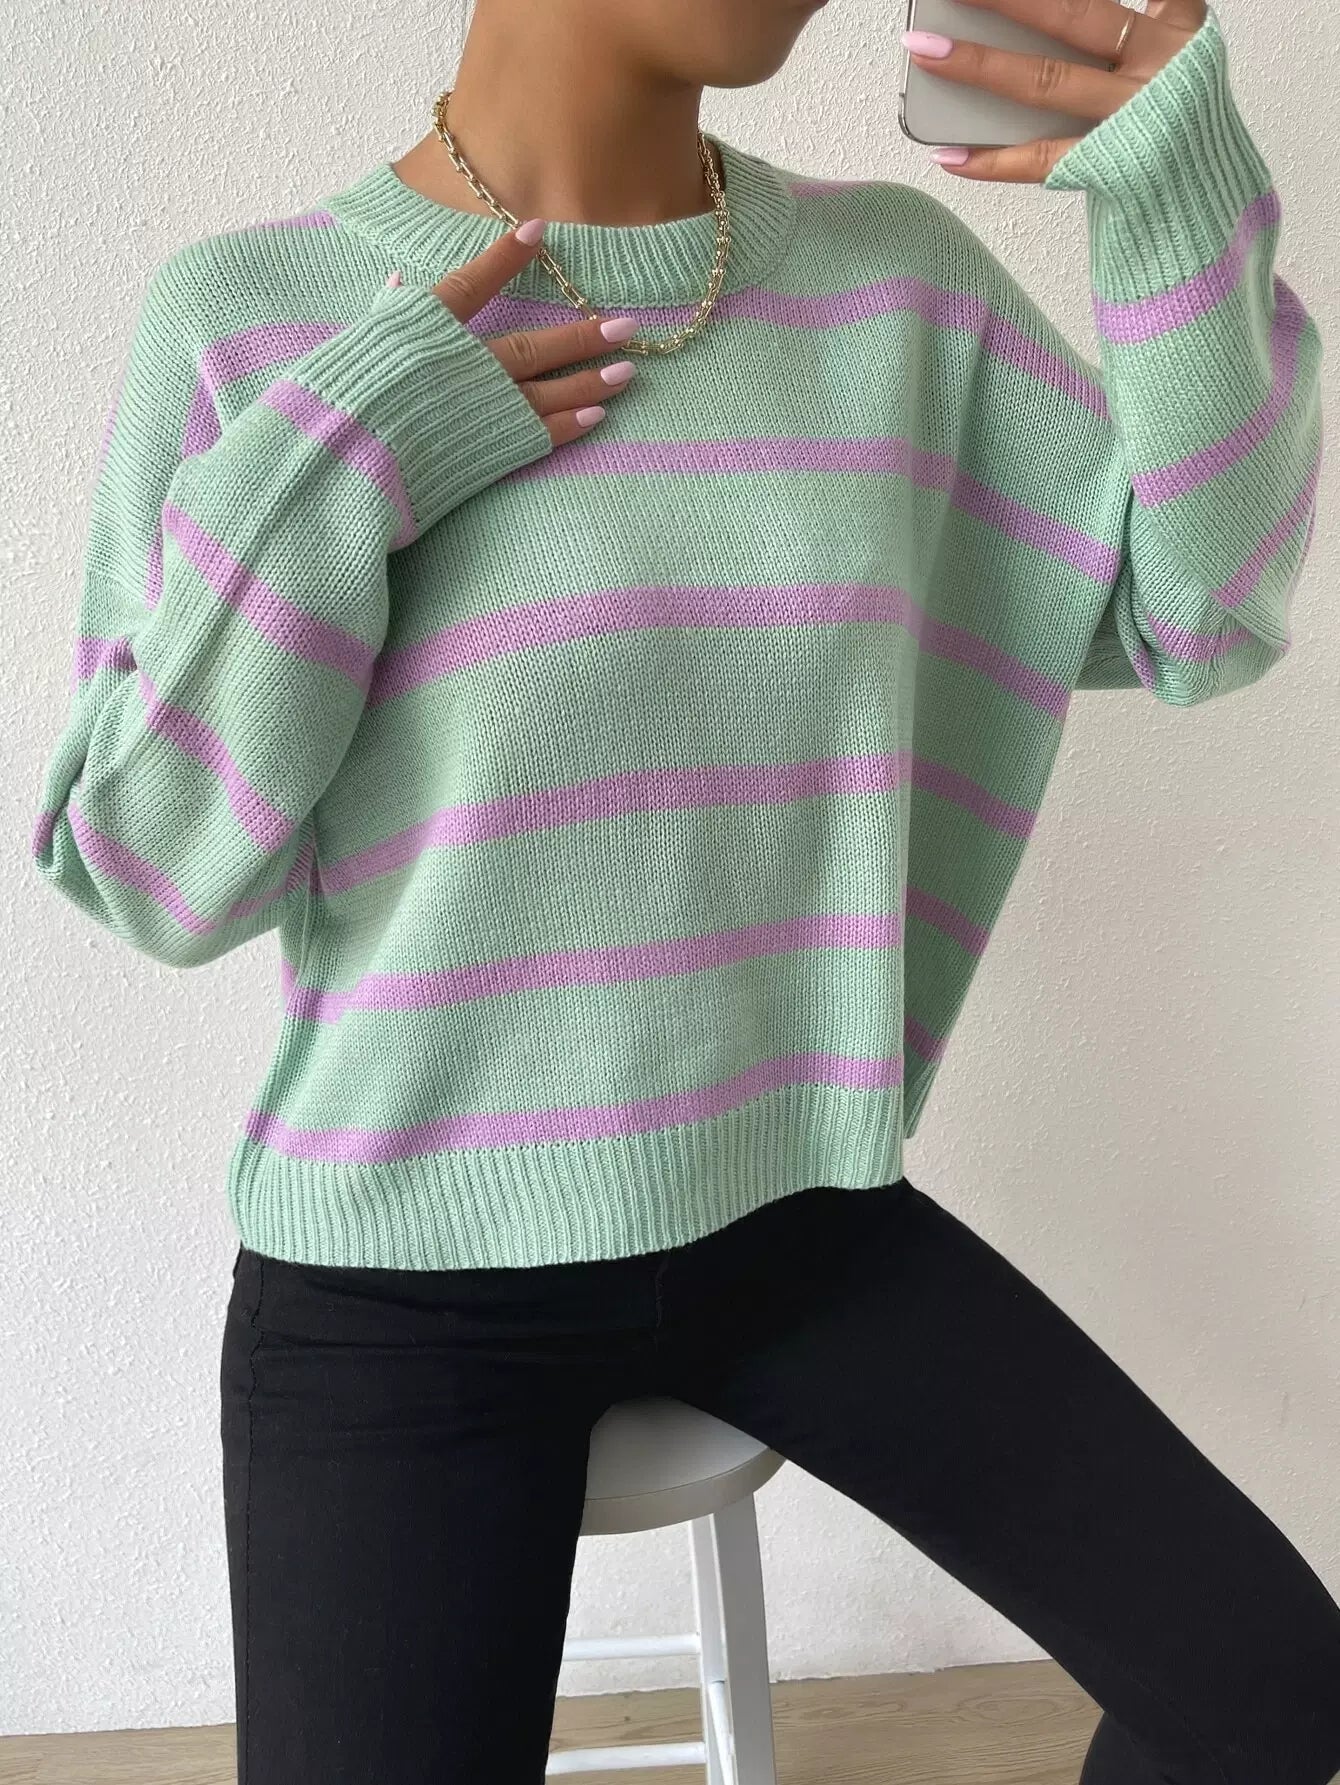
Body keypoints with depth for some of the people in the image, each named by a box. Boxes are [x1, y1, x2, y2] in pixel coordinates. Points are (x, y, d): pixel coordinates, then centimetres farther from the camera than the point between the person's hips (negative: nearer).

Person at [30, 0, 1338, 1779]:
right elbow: (158, 875, -10)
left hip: (797, 1219, 4)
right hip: (406, 1281, -3)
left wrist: (1184, 196, -15)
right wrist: (321, 474, -23)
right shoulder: (244, 318, -11)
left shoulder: (899, 279, -2)